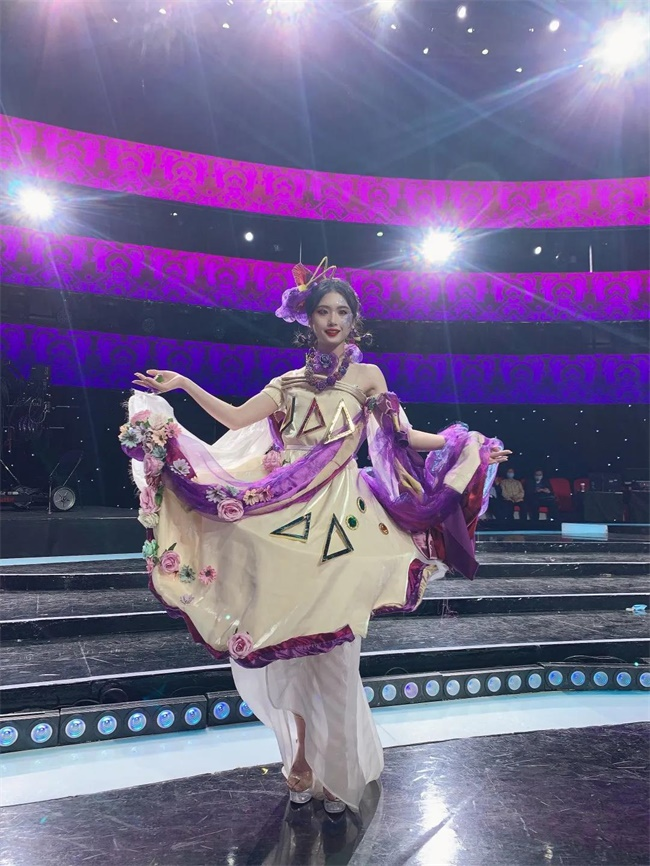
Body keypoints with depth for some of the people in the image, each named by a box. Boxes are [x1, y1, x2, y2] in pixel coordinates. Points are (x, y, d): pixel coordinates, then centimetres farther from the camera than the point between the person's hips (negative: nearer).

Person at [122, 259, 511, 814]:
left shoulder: (367, 376, 9)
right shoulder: (290, 383, 16)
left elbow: (404, 438, 6)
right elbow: (236, 419, 12)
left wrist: (467, 447, 0)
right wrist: (184, 385, 10)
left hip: (337, 517, -3)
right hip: (285, 512, 3)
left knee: (330, 639, -1)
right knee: (287, 634, 4)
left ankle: (334, 768, 16)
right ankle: (303, 756, 20)